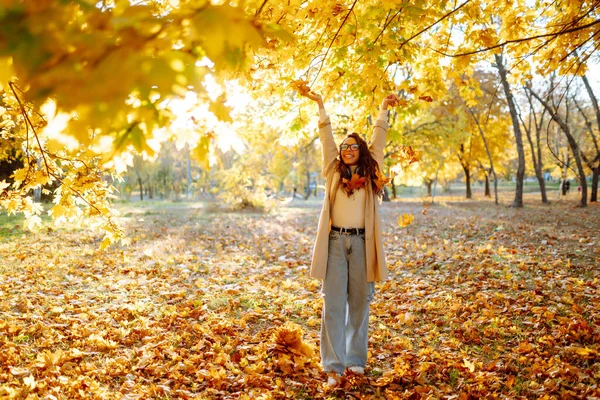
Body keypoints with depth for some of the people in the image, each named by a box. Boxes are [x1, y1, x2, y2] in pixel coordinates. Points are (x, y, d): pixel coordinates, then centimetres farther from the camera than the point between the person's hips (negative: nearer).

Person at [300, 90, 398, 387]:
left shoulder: (369, 173, 10)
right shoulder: (334, 171, 10)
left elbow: (378, 141, 10)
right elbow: (326, 138, 8)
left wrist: (383, 110, 10)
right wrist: (321, 107, 7)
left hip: (361, 242, 1)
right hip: (335, 241, 0)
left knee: (359, 302, 8)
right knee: (333, 303, -3)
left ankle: (356, 359, 20)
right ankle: (334, 366, 2)